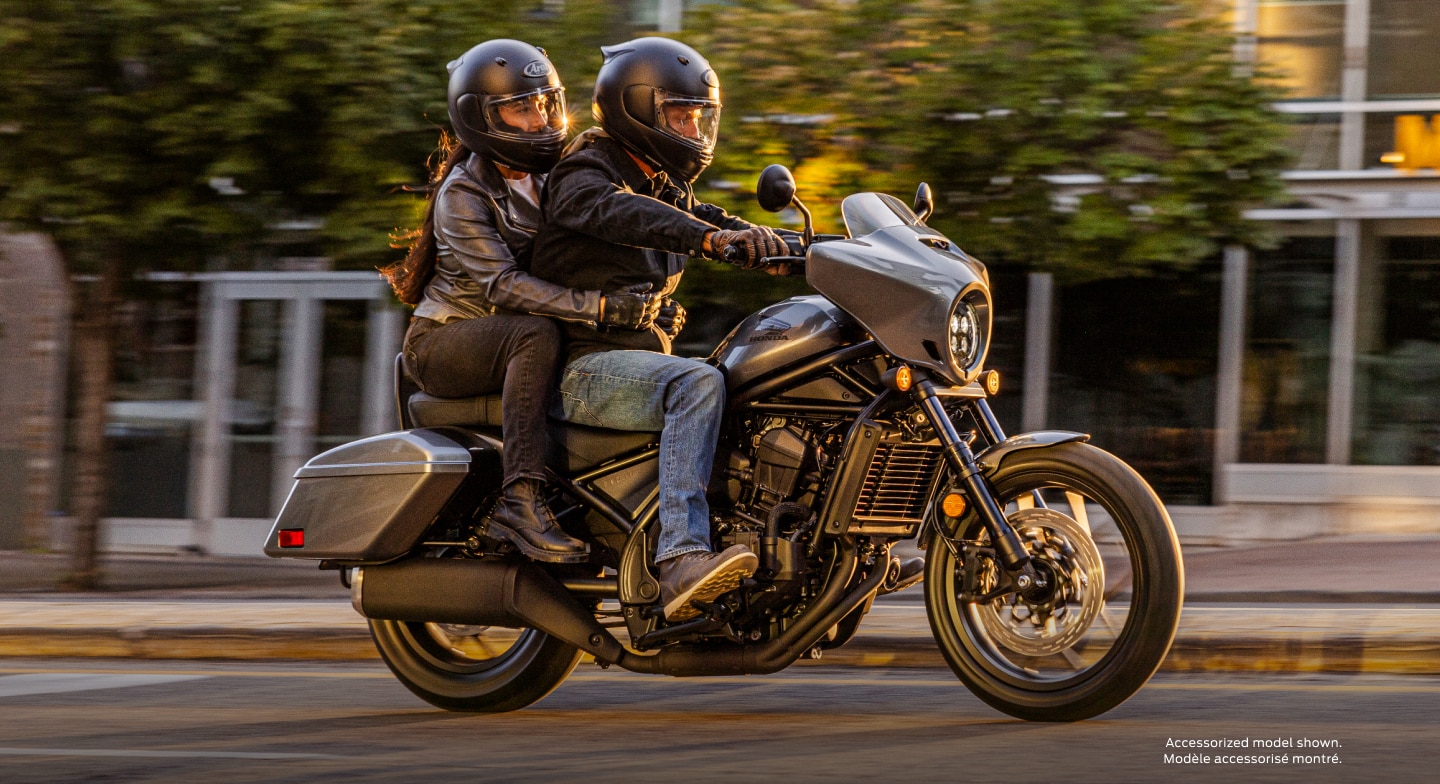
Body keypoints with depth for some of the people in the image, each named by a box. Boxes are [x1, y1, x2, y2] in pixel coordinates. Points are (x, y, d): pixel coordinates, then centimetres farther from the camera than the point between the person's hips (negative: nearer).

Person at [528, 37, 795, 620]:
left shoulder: (668, 189, 23)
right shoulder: (583, 177, -8)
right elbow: (619, 214, -29)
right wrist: (709, 238, -46)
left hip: (645, 356, 9)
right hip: (586, 366, -9)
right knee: (699, 383, -35)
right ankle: (681, 561, -47)